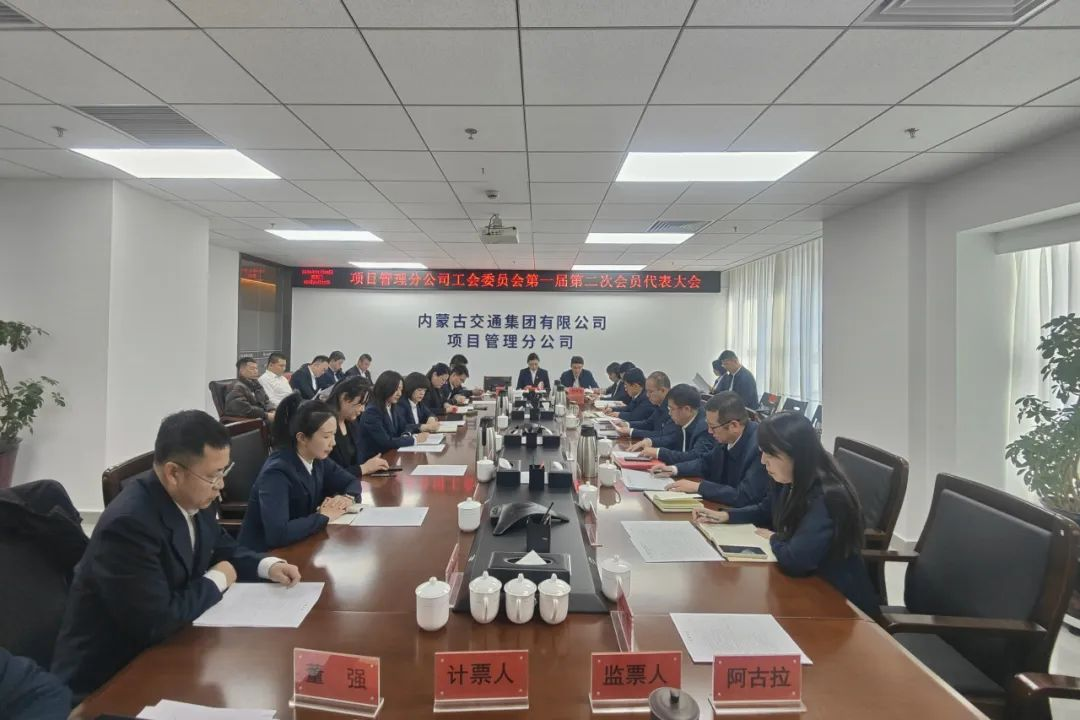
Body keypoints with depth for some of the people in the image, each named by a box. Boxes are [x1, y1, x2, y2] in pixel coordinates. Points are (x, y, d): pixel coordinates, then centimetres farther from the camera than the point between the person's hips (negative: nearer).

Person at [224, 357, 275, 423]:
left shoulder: (256, 385, 19)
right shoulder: (236, 388, -8)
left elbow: (266, 401, 18)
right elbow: (245, 409, -20)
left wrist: (272, 411, -3)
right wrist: (266, 415, -21)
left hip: (261, 418, 8)